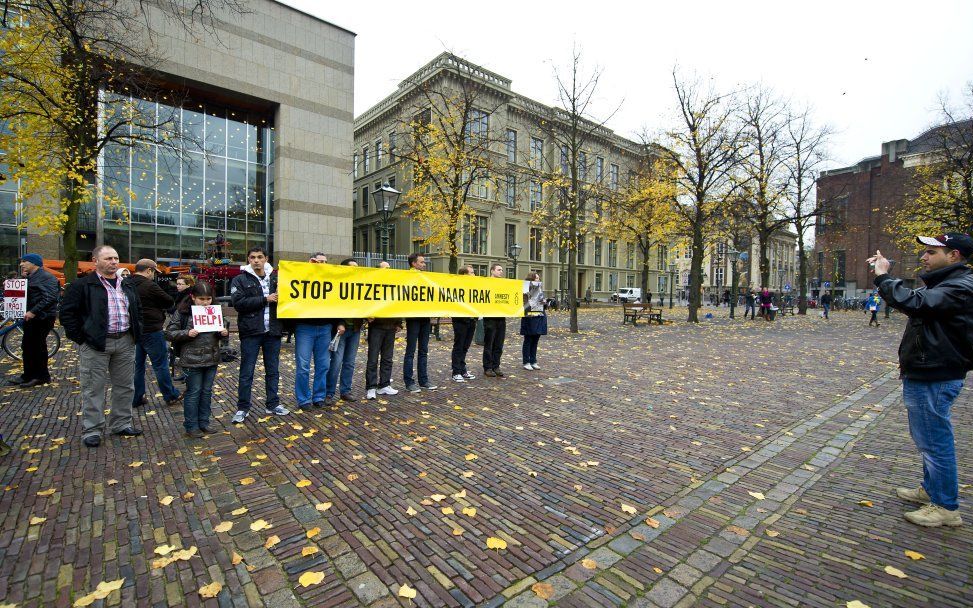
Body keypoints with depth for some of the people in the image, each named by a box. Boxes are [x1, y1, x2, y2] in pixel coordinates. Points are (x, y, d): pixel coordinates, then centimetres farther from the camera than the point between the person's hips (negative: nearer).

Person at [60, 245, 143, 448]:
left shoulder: (127, 286, 13)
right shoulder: (82, 285, -4)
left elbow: (137, 309, 22)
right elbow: (67, 313, -5)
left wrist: (136, 333, 11)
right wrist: (80, 338, -10)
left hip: (125, 342, 5)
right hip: (95, 345, -5)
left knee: (125, 386, 11)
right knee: (93, 389, 2)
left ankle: (121, 424, 24)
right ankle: (92, 430, 13)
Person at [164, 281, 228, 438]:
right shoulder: (182, 312, -7)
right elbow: (169, 333, -5)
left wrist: (224, 333, -4)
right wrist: (187, 333, -22)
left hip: (212, 359, 4)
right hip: (192, 360, -4)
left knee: (207, 392, 13)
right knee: (193, 393, 4)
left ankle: (203, 423, 25)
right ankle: (191, 426, 17)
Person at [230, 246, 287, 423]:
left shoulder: (276, 278, 9)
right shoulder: (240, 280, 0)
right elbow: (238, 303, -14)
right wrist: (265, 299, -16)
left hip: (272, 331, 3)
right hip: (250, 332, -3)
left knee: (273, 370, 12)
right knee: (246, 372, 5)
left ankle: (273, 404, 24)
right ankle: (243, 408, 18)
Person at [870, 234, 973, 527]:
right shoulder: (942, 283, 14)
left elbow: (914, 303, -32)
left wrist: (883, 276, -23)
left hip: (934, 379, -10)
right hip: (924, 374, 10)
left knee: (935, 442, 0)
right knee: (926, 439, 21)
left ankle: (946, 508, 12)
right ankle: (931, 489, 36)